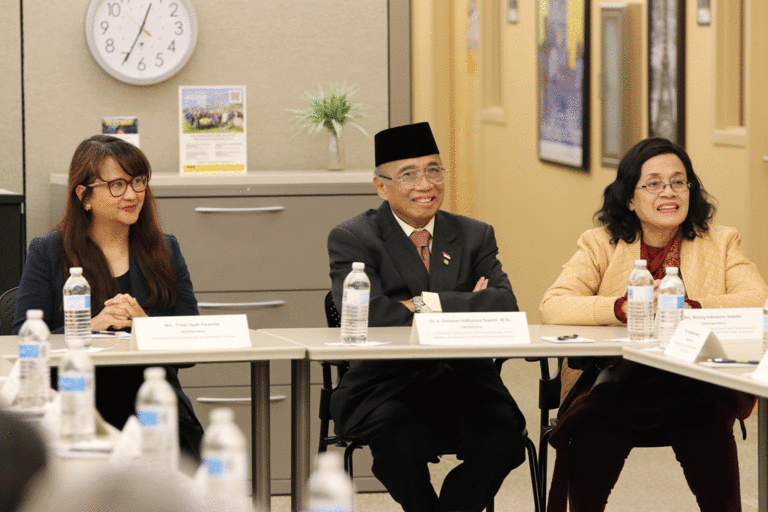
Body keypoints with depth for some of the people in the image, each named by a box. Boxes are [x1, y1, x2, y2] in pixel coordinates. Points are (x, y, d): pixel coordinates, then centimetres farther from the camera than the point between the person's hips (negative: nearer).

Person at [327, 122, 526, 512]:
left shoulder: (475, 236, 15)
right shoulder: (352, 239, 4)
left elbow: (506, 305, -2)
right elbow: (366, 315, -15)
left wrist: (428, 304, -13)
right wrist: (465, 306, -10)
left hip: (465, 381, 3)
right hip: (385, 384, -3)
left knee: (502, 439, -28)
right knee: (402, 443, -34)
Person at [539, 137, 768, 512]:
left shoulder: (720, 243, 12)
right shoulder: (601, 245, 10)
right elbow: (553, 306, -6)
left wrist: (687, 308, -19)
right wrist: (625, 308, -21)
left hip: (696, 389, 0)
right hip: (616, 382, 0)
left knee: (709, 437, -32)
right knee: (589, 443, -31)